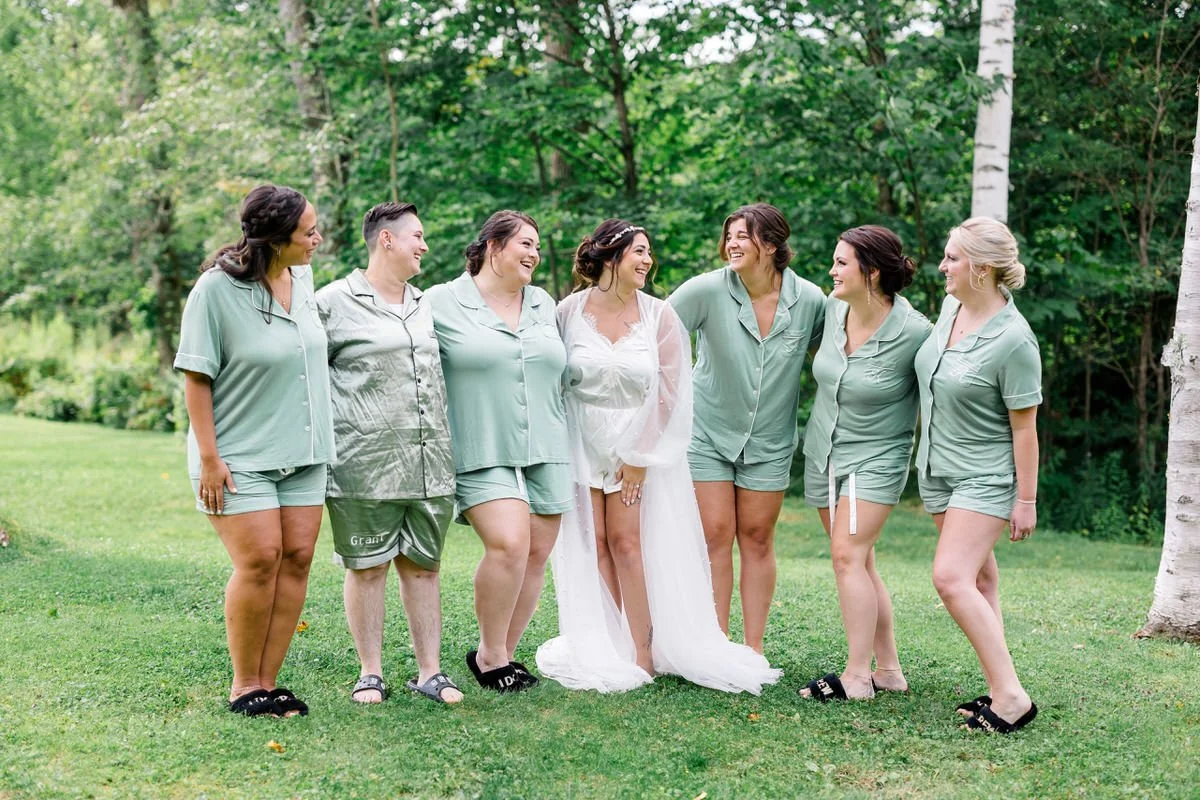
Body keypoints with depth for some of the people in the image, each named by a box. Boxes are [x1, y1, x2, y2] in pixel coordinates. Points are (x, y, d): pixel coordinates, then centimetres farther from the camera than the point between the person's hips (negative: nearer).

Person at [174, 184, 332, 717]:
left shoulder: (302, 277, 5)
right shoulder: (217, 289, -14)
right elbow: (196, 376, -12)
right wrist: (209, 456, -15)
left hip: (302, 451, 6)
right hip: (240, 454, -6)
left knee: (297, 557, 2)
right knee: (260, 560, -11)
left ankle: (268, 682, 10)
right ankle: (243, 686, 5)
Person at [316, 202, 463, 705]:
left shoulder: (427, 306, 18)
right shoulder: (335, 302, -2)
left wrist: (446, 444, 21)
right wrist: (330, 428, -4)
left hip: (430, 464, 5)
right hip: (365, 465, -5)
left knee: (422, 566, 9)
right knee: (367, 567, 3)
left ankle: (430, 671, 15)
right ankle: (370, 672, 14)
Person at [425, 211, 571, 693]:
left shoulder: (544, 305, 15)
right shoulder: (443, 303, -1)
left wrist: (561, 442, 24)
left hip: (545, 453, 6)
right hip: (483, 454, -6)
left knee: (537, 555, 3)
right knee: (509, 545, -20)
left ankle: (504, 653, 18)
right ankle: (489, 656, -1)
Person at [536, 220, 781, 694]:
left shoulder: (659, 316, -5)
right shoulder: (570, 311, -4)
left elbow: (668, 393, -3)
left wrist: (640, 457, -5)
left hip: (638, 442, -1)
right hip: (582, 441, 1)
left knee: (626, 540, -6)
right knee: (594, 542, 0)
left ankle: (644, 651, 0)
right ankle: (625, 646, 8)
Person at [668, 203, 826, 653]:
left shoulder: (809, 300, -8)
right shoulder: (708, 290, -15)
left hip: (769, 441, 1)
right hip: (709, 432, -1)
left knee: (757, 539, 7)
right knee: (715, 536, -1)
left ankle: (754, 648, 16)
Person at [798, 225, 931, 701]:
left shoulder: (914, 333, -19)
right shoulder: (832, 309, -3)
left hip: (876, 458, -6)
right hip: (823, 452, 6)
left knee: (848, 555, -15)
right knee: (858, 563, 8)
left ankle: (856, 677, -10)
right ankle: (889, 670, 16)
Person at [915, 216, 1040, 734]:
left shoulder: (1013, 340, -21)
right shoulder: (950, 307, 2)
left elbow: (1024, 427, -16)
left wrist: (1026, 500, -12)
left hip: (985, 475, -8)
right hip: (938, 468, 8)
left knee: (951, 578, -19)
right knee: (979, 579, 11)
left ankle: (1011, 695, -13)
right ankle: (1000, 687, 19)